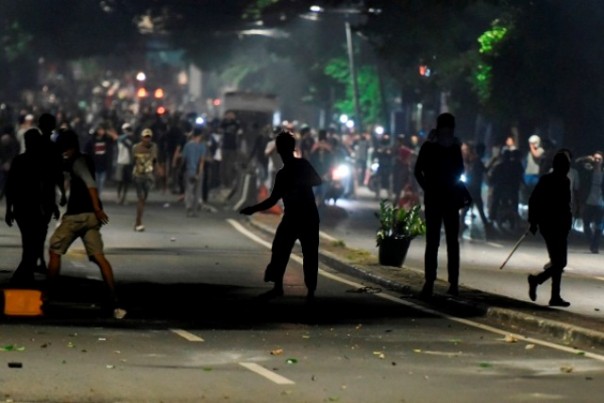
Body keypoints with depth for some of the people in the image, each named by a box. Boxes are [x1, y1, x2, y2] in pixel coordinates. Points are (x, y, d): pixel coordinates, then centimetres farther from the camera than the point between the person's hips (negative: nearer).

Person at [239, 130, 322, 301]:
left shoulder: (302, 165, -2)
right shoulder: (282, 174, 14)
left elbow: (317, 180, -15)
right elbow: (273, 200, 16)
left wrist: (300, 183, -28)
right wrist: (254, 209, 8)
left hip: (308, 217, -6)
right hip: (291, 217, 6)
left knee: (309, 253, -4)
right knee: (279, 250, -2)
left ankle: (311, 290, 1)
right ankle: (277, 287, 3)